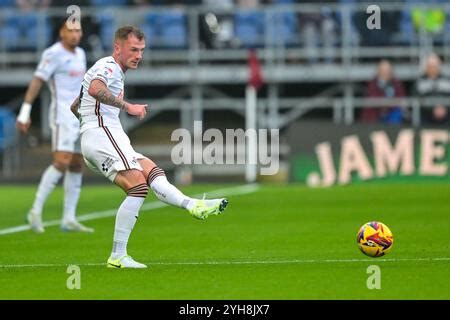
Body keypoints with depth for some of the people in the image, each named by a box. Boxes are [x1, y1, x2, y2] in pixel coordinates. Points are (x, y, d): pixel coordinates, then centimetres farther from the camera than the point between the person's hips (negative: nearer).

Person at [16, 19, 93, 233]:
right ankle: (36, 211, -12)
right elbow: (36, 82, -14)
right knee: (61, 163, -18)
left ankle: (69, 220, 8)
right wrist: (25, 112, -20)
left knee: (77, 167, 6)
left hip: (80, 117, 8)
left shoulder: (80, 54, 15)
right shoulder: (53, 54, -10)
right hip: (63, 116, -8)